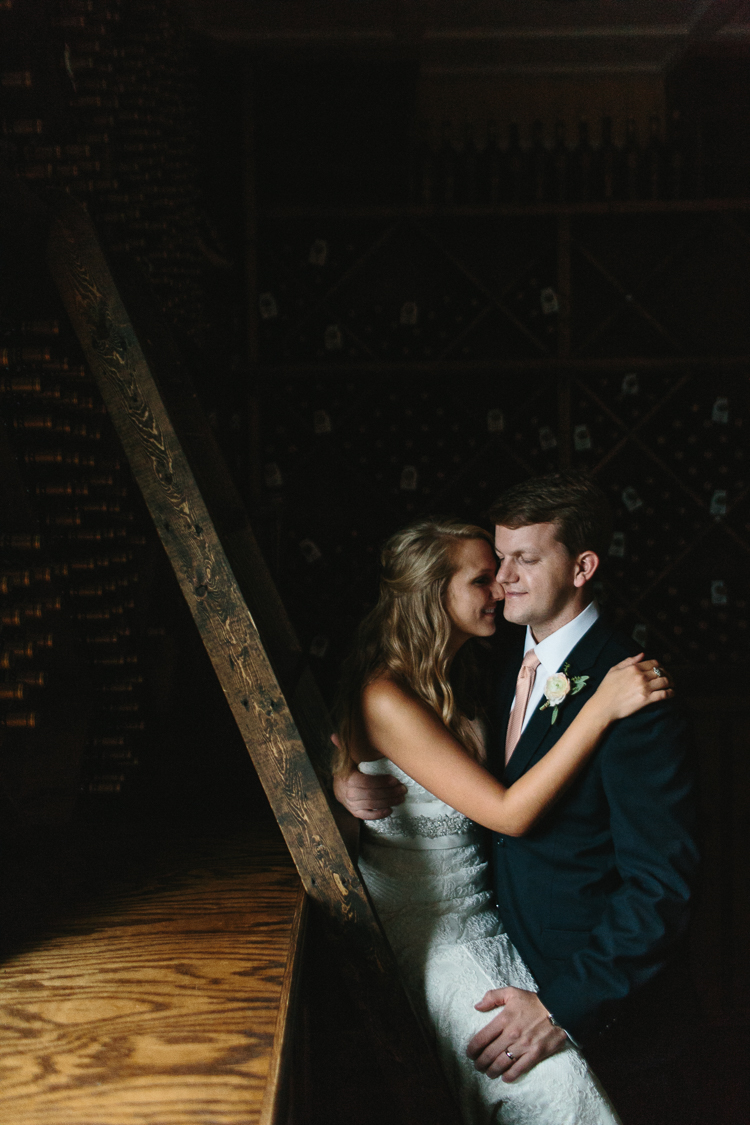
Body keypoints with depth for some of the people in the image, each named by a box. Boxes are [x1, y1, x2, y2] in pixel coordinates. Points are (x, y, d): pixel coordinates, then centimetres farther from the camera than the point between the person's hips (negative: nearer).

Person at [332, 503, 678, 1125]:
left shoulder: (459, 676, 9)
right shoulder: (387, 700, -19)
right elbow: (510, 812, -22)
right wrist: (601, 707, -26)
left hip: (478, 913, 8)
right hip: (428, 932, -8)